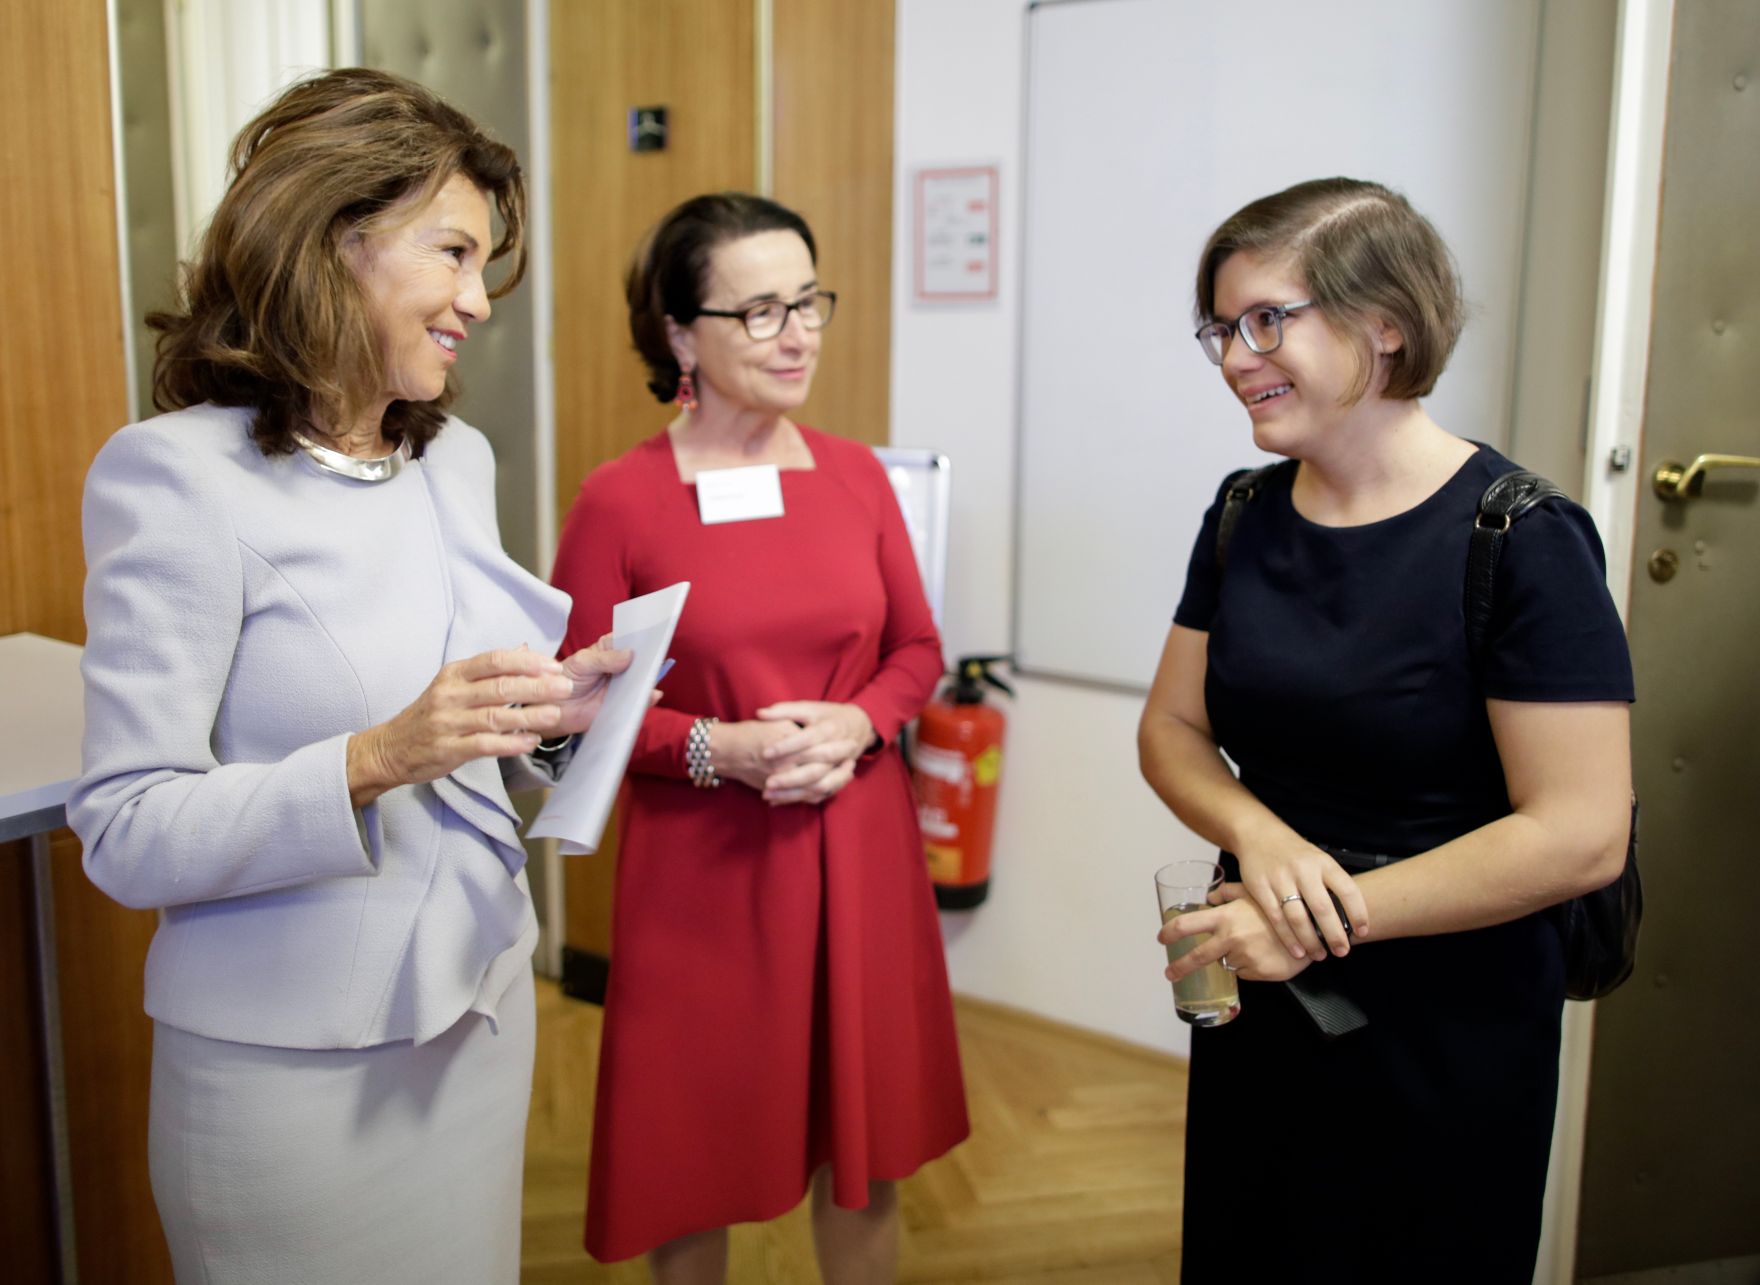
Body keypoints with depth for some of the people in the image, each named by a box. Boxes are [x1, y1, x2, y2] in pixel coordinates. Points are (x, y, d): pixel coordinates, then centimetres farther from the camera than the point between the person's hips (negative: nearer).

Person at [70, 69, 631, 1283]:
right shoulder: (176, 475, -15)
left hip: (482, 1010, 6)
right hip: (298, 1060, -6)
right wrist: (375, 761, -30)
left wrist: (549, 717, -5)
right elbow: (125, 832, -17)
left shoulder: (458, 457, 5)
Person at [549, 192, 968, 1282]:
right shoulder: (620, 500, -9)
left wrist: (854, 725, -11)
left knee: (867, 1148, 15)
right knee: (694, 1160, 13)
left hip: (859, 852, 3)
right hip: (701, 870, -3)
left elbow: (918, 649, 8)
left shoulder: (857, 475, 2)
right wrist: (714, 749, -19)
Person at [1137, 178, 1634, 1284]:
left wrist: (1334, 914, -21)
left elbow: (1580, 835, -21)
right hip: (1258, 1004, 6)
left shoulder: (1522, 542, -18)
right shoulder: (1246, 519, 0)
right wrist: (1259, 836, -16)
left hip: (1450, 1033, -5)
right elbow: (1172, 727, 5)